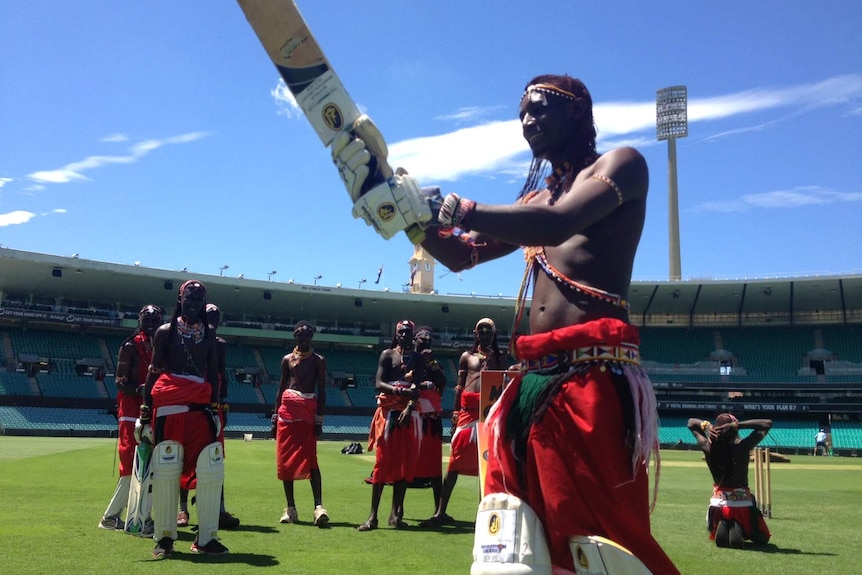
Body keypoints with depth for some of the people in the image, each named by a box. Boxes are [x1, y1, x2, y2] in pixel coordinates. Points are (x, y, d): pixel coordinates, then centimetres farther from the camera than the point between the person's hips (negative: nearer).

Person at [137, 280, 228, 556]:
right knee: (166, 473, -3)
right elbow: (153, 372, 4)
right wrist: (146, 410, -3)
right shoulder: (166, 332, 9)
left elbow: (214, 376, 14)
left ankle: (206, 538, 2)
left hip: (200, 407, 3)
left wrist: (214, 408, 5)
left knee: (211, 472, -5)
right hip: (169, 406, -3)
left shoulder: (209, 336, 17)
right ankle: (165, 537, 9)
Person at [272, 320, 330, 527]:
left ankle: (318, 506, -17)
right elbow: (281, 389, 14)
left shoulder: (318, 360, 5)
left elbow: (321, 391, 1)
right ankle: (290, 507, 12)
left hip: (308, 413, -3)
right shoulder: (287, 359, 13)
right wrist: (275, 416, 8)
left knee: (310, 460, -12)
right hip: (288, 411, 3)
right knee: (285, 460, 4)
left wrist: (319, 419, -7)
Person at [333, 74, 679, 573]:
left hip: (595, 377, -7)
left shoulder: (622, 164, 3)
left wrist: (446, 207, -23)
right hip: (535, 380, 7)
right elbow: (461, 254, 21)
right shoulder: (537, 198, 27)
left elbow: (558, 224, -17)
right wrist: (389, 196, 9)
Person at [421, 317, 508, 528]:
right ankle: (441, 512, 0)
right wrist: (455, 413, 3)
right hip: (468, 411, 0)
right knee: (456, 461, -2)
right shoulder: (467, 357, 15)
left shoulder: (500, 358, 15)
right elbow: (459, 387, 12)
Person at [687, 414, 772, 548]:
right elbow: (767, 423, -11)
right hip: (742, 504, -3)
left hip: (717, 504, 3)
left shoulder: (708, 447, -10)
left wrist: (705, 425, -14)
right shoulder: (742, 447, -19)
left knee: (717, 536, 31)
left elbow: (691, 422, 7)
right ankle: (739, 529, -12)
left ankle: (722, 527, -6)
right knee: (762, 538, 21)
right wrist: (738, 425, -20)